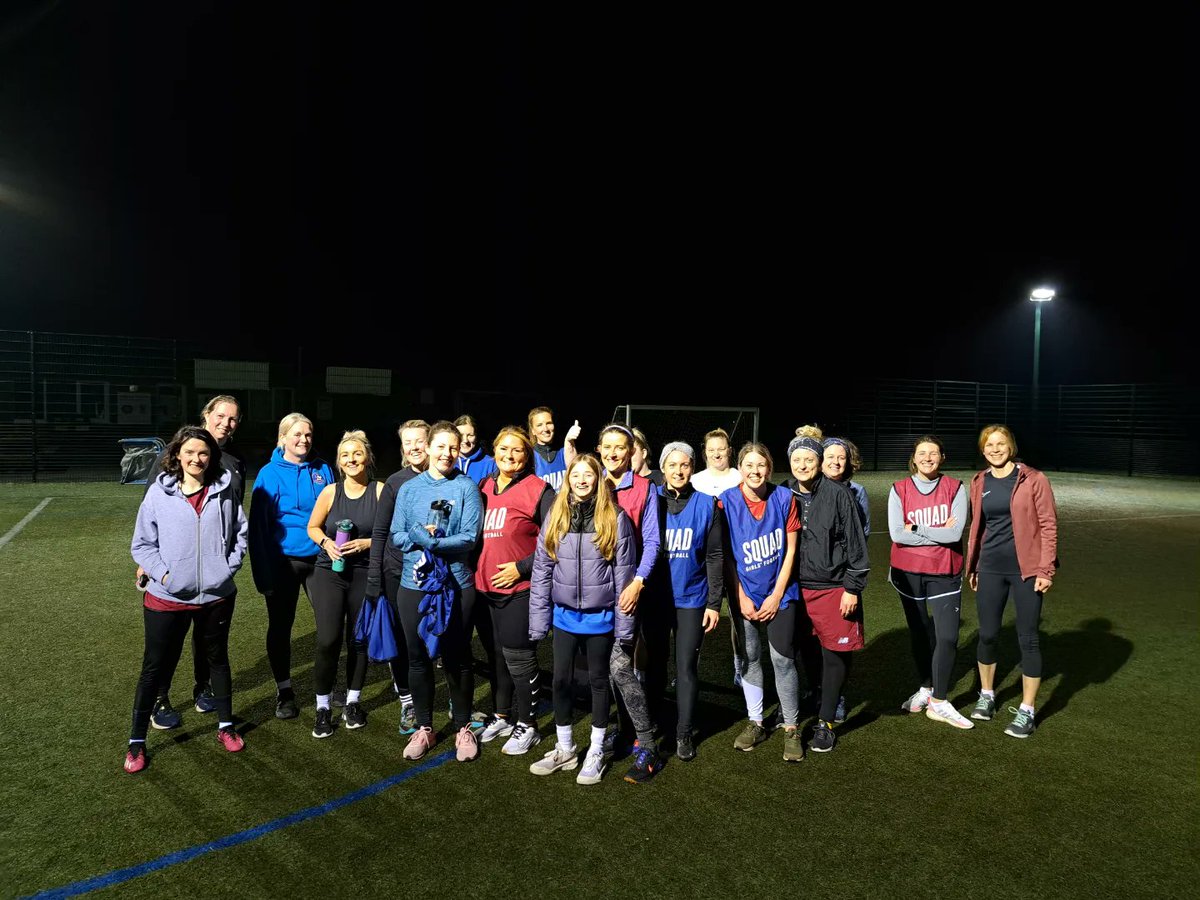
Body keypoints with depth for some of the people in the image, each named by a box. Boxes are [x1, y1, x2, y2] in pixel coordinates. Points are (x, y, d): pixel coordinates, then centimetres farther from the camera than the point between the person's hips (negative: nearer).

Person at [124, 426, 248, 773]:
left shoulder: (224, 491, -3)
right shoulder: (159, 493, -6)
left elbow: (240, 533, 5)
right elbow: (142, 543, -2)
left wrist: (229, 566, -5)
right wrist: (163, 574, -12)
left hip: (216, 596, 2)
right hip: (167, 597, -1)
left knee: (217, 659, 18)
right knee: (154, 667, 9)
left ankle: (225, 726, 35)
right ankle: (136, 741, 26)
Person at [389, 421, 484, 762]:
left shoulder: (466, 487, -5)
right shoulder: (409, 488, 5)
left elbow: (470, 537, -13)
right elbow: (396, 535, 2)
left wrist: (428, 540, -21)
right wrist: (420, 536, -16)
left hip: (456, 585, -3)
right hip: (414, 584, 3)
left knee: (456, 658, 9)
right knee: (418, 658, 12)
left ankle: (463, 728, 27)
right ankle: (423, 728, 29)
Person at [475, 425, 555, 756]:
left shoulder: (538, 490, -9)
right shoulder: (484, 488, 10)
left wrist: (522, 567, -16)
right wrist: (476, 571, 10)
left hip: (520, 588, -6)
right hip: (487, 586, 6)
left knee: (519, 657, 2)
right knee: (500, 653, 18)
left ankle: (527, 726, 19)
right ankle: (502, 717, 34)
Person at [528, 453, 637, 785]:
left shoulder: (615, 518, -9)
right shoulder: (556, 516, 0)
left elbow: (624, 574, -7)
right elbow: (541, 571, 2)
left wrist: (623, 626, -8)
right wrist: (538, 622, 0)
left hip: (600, 617, -3)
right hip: (564, 614, 3)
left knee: (598, 680, 11)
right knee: (561, 680, 11)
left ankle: (596, 752, 28)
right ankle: (564, 749, 31)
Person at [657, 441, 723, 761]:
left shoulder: (707, 505, -3)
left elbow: (715, 556, -1)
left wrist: (715, 602, -3)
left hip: (692, 598, -1)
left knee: (686, 666, 5)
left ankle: (684, 733, 21)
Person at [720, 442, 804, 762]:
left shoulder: (784, 498, -9)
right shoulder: (727, 501, -10)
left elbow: (790, 550, -4)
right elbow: (726, 556, -5)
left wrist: (777, 595, -7)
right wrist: (741, 598, -6)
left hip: (779, 592, -1)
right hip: (743, 594, 1)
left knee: (782, 658, -1)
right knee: (749, 658, 10)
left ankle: (791, 728, 15)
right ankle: (755, 723, 26)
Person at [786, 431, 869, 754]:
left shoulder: (838, 495, -6)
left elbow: (855, 543, -4)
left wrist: (852, 588, -6)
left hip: (833, 588, -2)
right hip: (795, 588, 3)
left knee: (835, 655, 5)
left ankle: (826, 722, 20)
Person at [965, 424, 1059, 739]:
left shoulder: (1033, 479, -6)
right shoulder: (979, 482, 6)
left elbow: (1048, 525, -7)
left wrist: (1045, 569, -12)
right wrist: (971, 566, 14)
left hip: (1026, 569, -4)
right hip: (990, 569, 4)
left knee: (1027, 638, 3)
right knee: (987, 635, 10)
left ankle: (1027, 710, 16)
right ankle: (986, 695, 30)